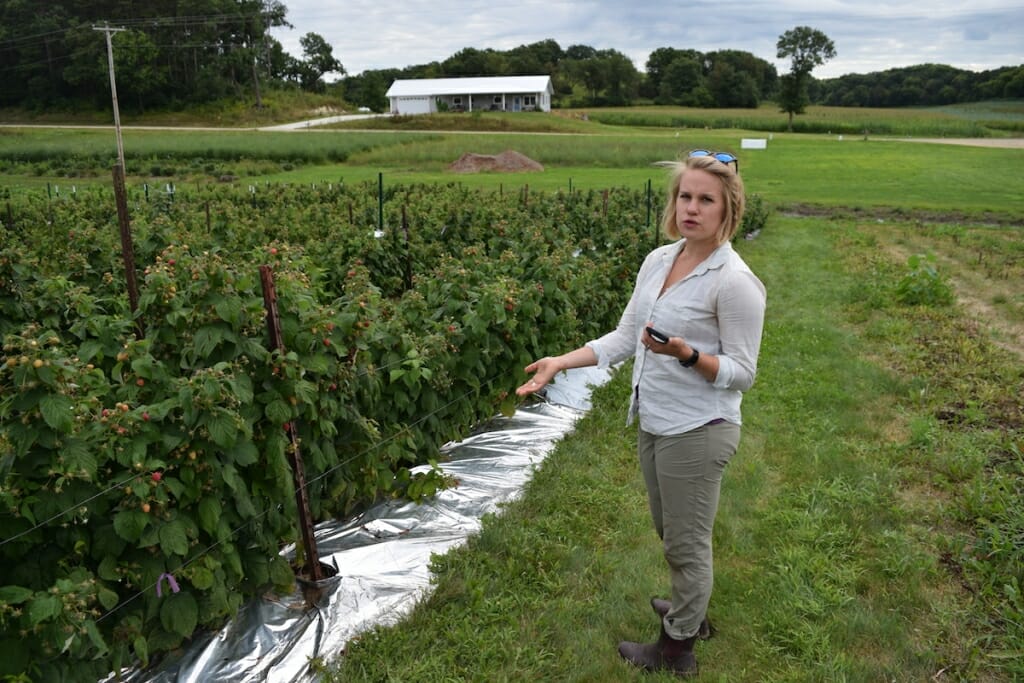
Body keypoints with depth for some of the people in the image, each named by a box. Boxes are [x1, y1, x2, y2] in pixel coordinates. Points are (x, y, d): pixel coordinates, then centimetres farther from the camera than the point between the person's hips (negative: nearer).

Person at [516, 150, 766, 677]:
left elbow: (742, 374, -15)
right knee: (671, 533, 25)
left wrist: (686, 353, -31)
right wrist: (561, 362, -2)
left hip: (698, 431, -7)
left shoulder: (734, 281, -19)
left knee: (687, 543, 11)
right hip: (654, 424, 8)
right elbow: (624, 337, 5)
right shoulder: (657, 261, 2)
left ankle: (677, 650, 32)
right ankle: (691, 609, 50)